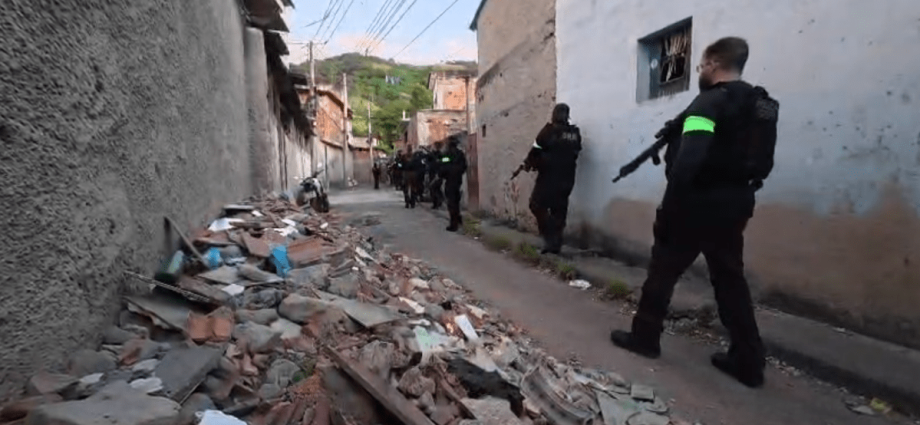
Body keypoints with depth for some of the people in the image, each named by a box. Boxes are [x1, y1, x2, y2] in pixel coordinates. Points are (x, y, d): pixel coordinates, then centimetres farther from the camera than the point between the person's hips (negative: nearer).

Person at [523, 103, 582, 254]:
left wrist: (528, 163, 10)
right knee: (559, 209, 10)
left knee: (537, 204, 3)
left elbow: (537, 149, -7)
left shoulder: (550, 130, -8)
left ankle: (550, 238, -7)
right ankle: (556, 244, 12)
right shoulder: (575, 133, 8)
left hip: (549, 176, -6)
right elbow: (574, 154, 12)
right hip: (567, 178, 6)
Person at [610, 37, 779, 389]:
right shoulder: (759, 104, 14)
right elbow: (759, 163, 17)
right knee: (730, 279, 12)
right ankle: (748, 361, 17)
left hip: (698, 203, -8)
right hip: (734, 205, 8)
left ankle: (644, 336, 18)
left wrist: (667, 210, -21)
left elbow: (688, 162, -24)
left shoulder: (709, 102, -13)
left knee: (663, 270, 6)